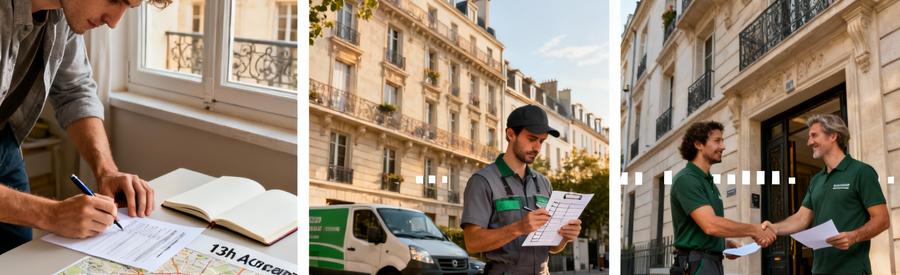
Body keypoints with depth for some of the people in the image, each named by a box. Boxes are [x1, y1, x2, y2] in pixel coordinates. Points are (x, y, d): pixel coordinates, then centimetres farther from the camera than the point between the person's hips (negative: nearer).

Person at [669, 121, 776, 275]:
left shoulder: (709, 182, 17)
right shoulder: (686, 180, -14)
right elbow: (710, 225, -25)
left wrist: (725, 243, 6)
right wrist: (754, 230, -15)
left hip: (714, 262, 9)